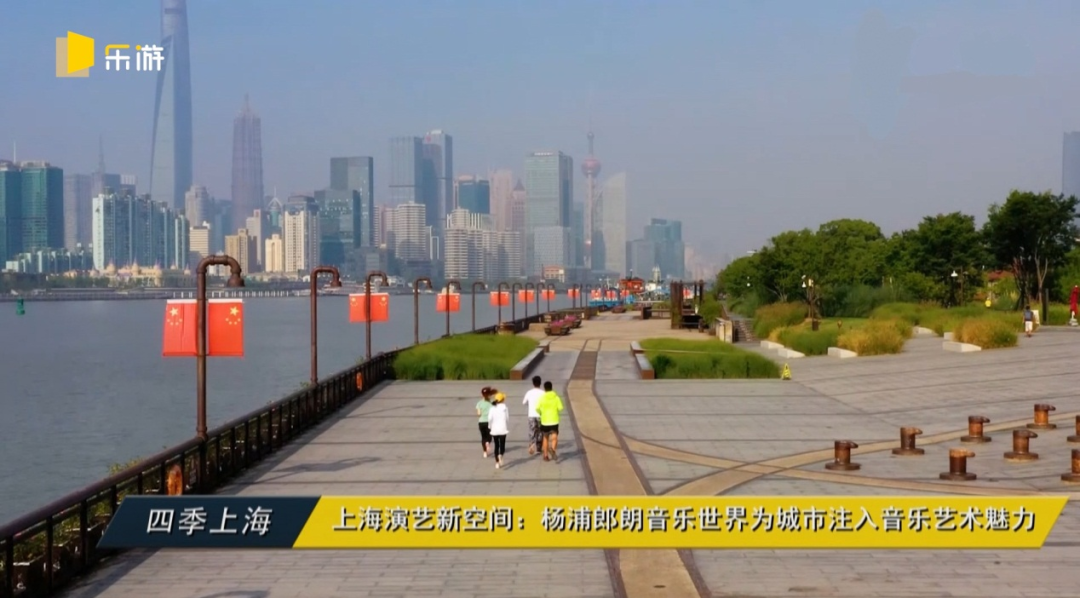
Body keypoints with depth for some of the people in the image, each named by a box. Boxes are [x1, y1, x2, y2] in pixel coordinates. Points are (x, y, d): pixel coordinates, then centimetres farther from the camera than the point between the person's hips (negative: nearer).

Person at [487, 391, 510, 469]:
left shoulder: (492, 408, 1)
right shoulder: (504, 408, -5)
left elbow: (489, 419, -7)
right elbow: (507, 419, -6)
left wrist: (492, 425, 8)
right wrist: (508, 428, 6)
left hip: (494, 430, 3)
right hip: (503, 429, -3)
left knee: (496, 446, 13)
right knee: (502, 445, 1)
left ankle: (497, 463, 14)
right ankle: (500, 455, -31)